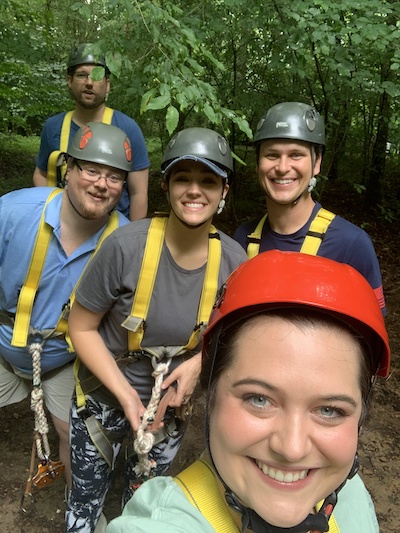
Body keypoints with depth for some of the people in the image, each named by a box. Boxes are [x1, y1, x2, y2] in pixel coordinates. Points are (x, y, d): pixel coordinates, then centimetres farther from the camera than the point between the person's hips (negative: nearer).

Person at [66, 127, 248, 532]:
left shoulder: (233, 260, -16)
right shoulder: (126, 245, -26)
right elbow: (82, 327, -15)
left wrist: (198, 362, -16)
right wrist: (125, 393, -21)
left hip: (171, 405, 2)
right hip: (103, 400, -2)